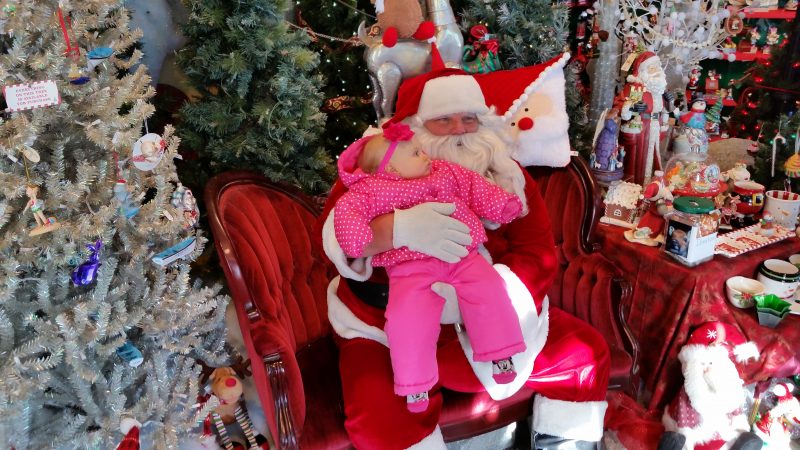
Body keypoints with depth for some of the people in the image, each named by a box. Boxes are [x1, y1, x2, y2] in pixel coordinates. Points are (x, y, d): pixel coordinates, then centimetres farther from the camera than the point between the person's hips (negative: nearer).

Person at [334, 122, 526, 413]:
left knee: (489, 289, -17)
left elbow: (476, 189, 24)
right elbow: (347, 210, -5)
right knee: (407, 315, -24)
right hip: (410, 268, -3)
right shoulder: (371, 189, 7)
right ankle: (415, 383, -6)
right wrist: (355, 240, -24)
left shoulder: (445, 172, 23)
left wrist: (502, 205, 12)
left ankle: (499, 353, 4)